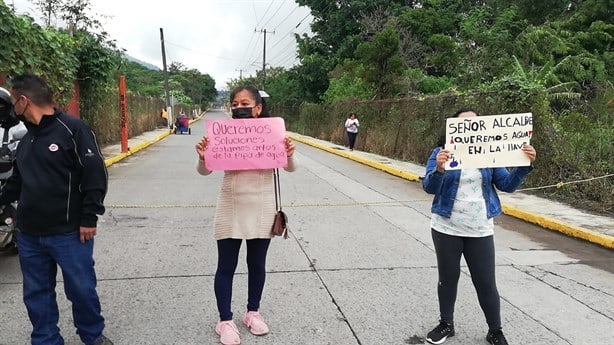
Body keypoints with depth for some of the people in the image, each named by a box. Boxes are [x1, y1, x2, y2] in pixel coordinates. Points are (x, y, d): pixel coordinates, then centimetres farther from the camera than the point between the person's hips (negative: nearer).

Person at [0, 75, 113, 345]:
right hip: (29, 234, 7)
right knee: (36, 293, 14)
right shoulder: (26, 139, 13)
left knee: (81, 288, 5)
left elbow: (95, 175, -15)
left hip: (70, 233, -7)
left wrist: (89, 217, -16)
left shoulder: (72, 129, -11)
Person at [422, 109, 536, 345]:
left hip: (480, 231, 1)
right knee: (448, 278, 13)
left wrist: (525, 164, -13)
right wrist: (439, 169, -35)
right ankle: (446, 324, 31)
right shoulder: (441, 153, -5)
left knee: (486, 283, 7)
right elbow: (429, 187, -15)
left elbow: (507, 185, 2)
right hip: (446, 229, -1)